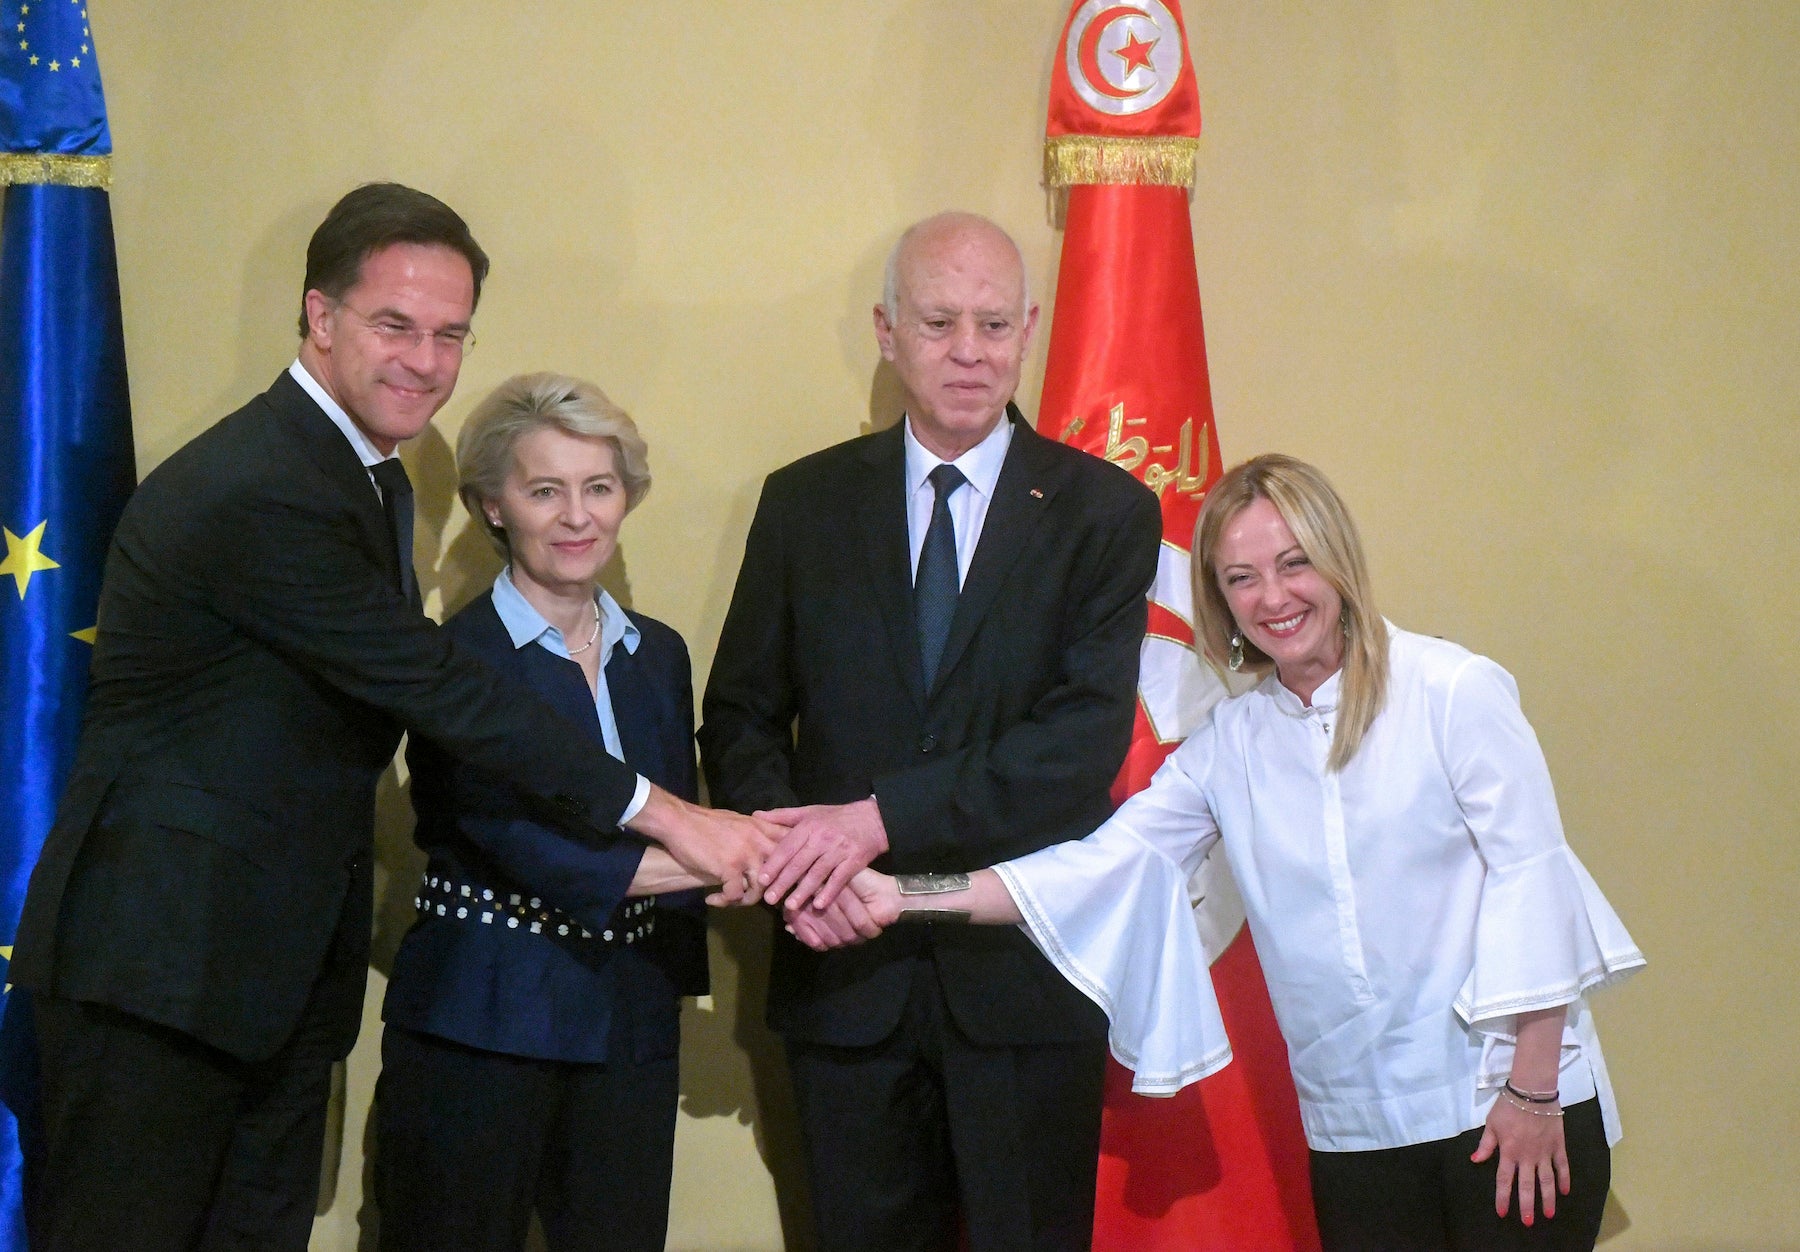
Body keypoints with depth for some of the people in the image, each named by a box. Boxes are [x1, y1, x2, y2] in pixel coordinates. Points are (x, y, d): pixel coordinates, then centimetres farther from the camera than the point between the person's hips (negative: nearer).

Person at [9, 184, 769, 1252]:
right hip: (161, 959, -9)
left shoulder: (375, 482, 12)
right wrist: (661, 814, -19)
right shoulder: (257, 490, -21)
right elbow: (439, 689, -22)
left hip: (285, 964, 9)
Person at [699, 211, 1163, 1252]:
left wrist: (885, 817, -21)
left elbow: (1086, 738, -13)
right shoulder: (806, 502, 6)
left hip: (1026, 974, -2)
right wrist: (798, 844, -14)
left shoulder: (1106, 512, -2)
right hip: (849, 968, 2)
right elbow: (740, 717, 6)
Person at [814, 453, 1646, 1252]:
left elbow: (1529, 873, -6)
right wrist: (903, 898, -9)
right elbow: (1103, 864, 2)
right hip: (1354, 1129, 4)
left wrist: (1532, 1091, -10)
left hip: (1501, 1106, -4)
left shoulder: (1455, 691, -5)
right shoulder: (1229, 746, 7)